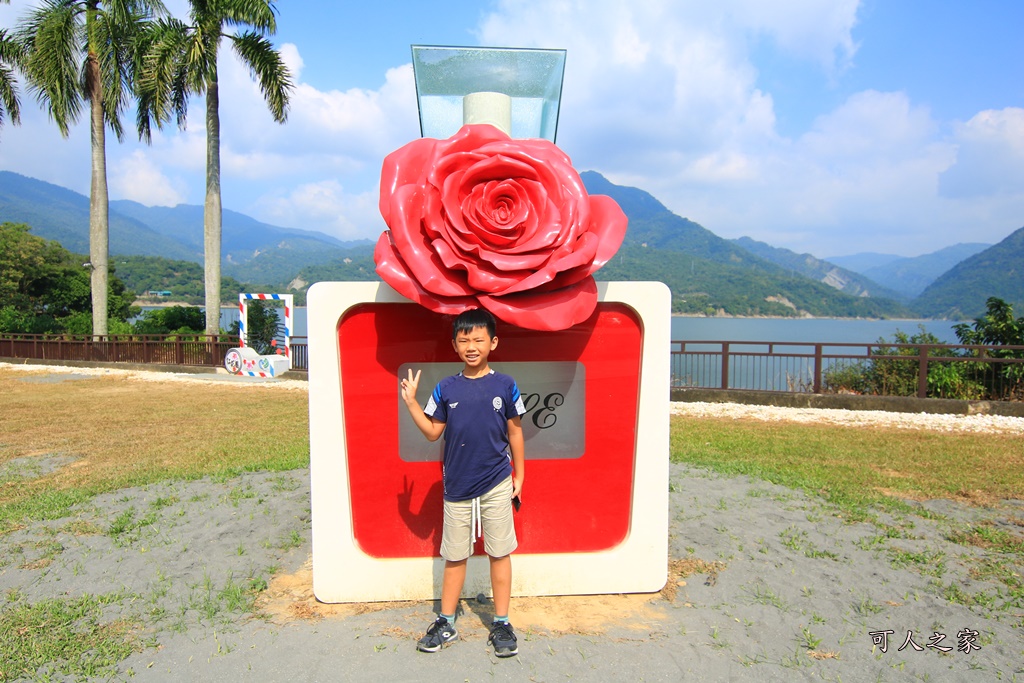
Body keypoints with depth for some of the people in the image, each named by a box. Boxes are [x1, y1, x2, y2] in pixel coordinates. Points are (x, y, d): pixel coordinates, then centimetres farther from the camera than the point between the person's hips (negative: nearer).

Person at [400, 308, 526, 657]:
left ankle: (501, 624, 23)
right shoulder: (446, 388, 0)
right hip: (457, 486, 1)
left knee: (500, 553, 8)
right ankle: (445, 623, 27)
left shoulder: (505, 386, -4)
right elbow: (433, 432, 3)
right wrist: (411, 401, -6)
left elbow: (514, 432, 4)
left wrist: (518, 475, 5)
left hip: (497, 484, -1)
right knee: (454, 556, 13)